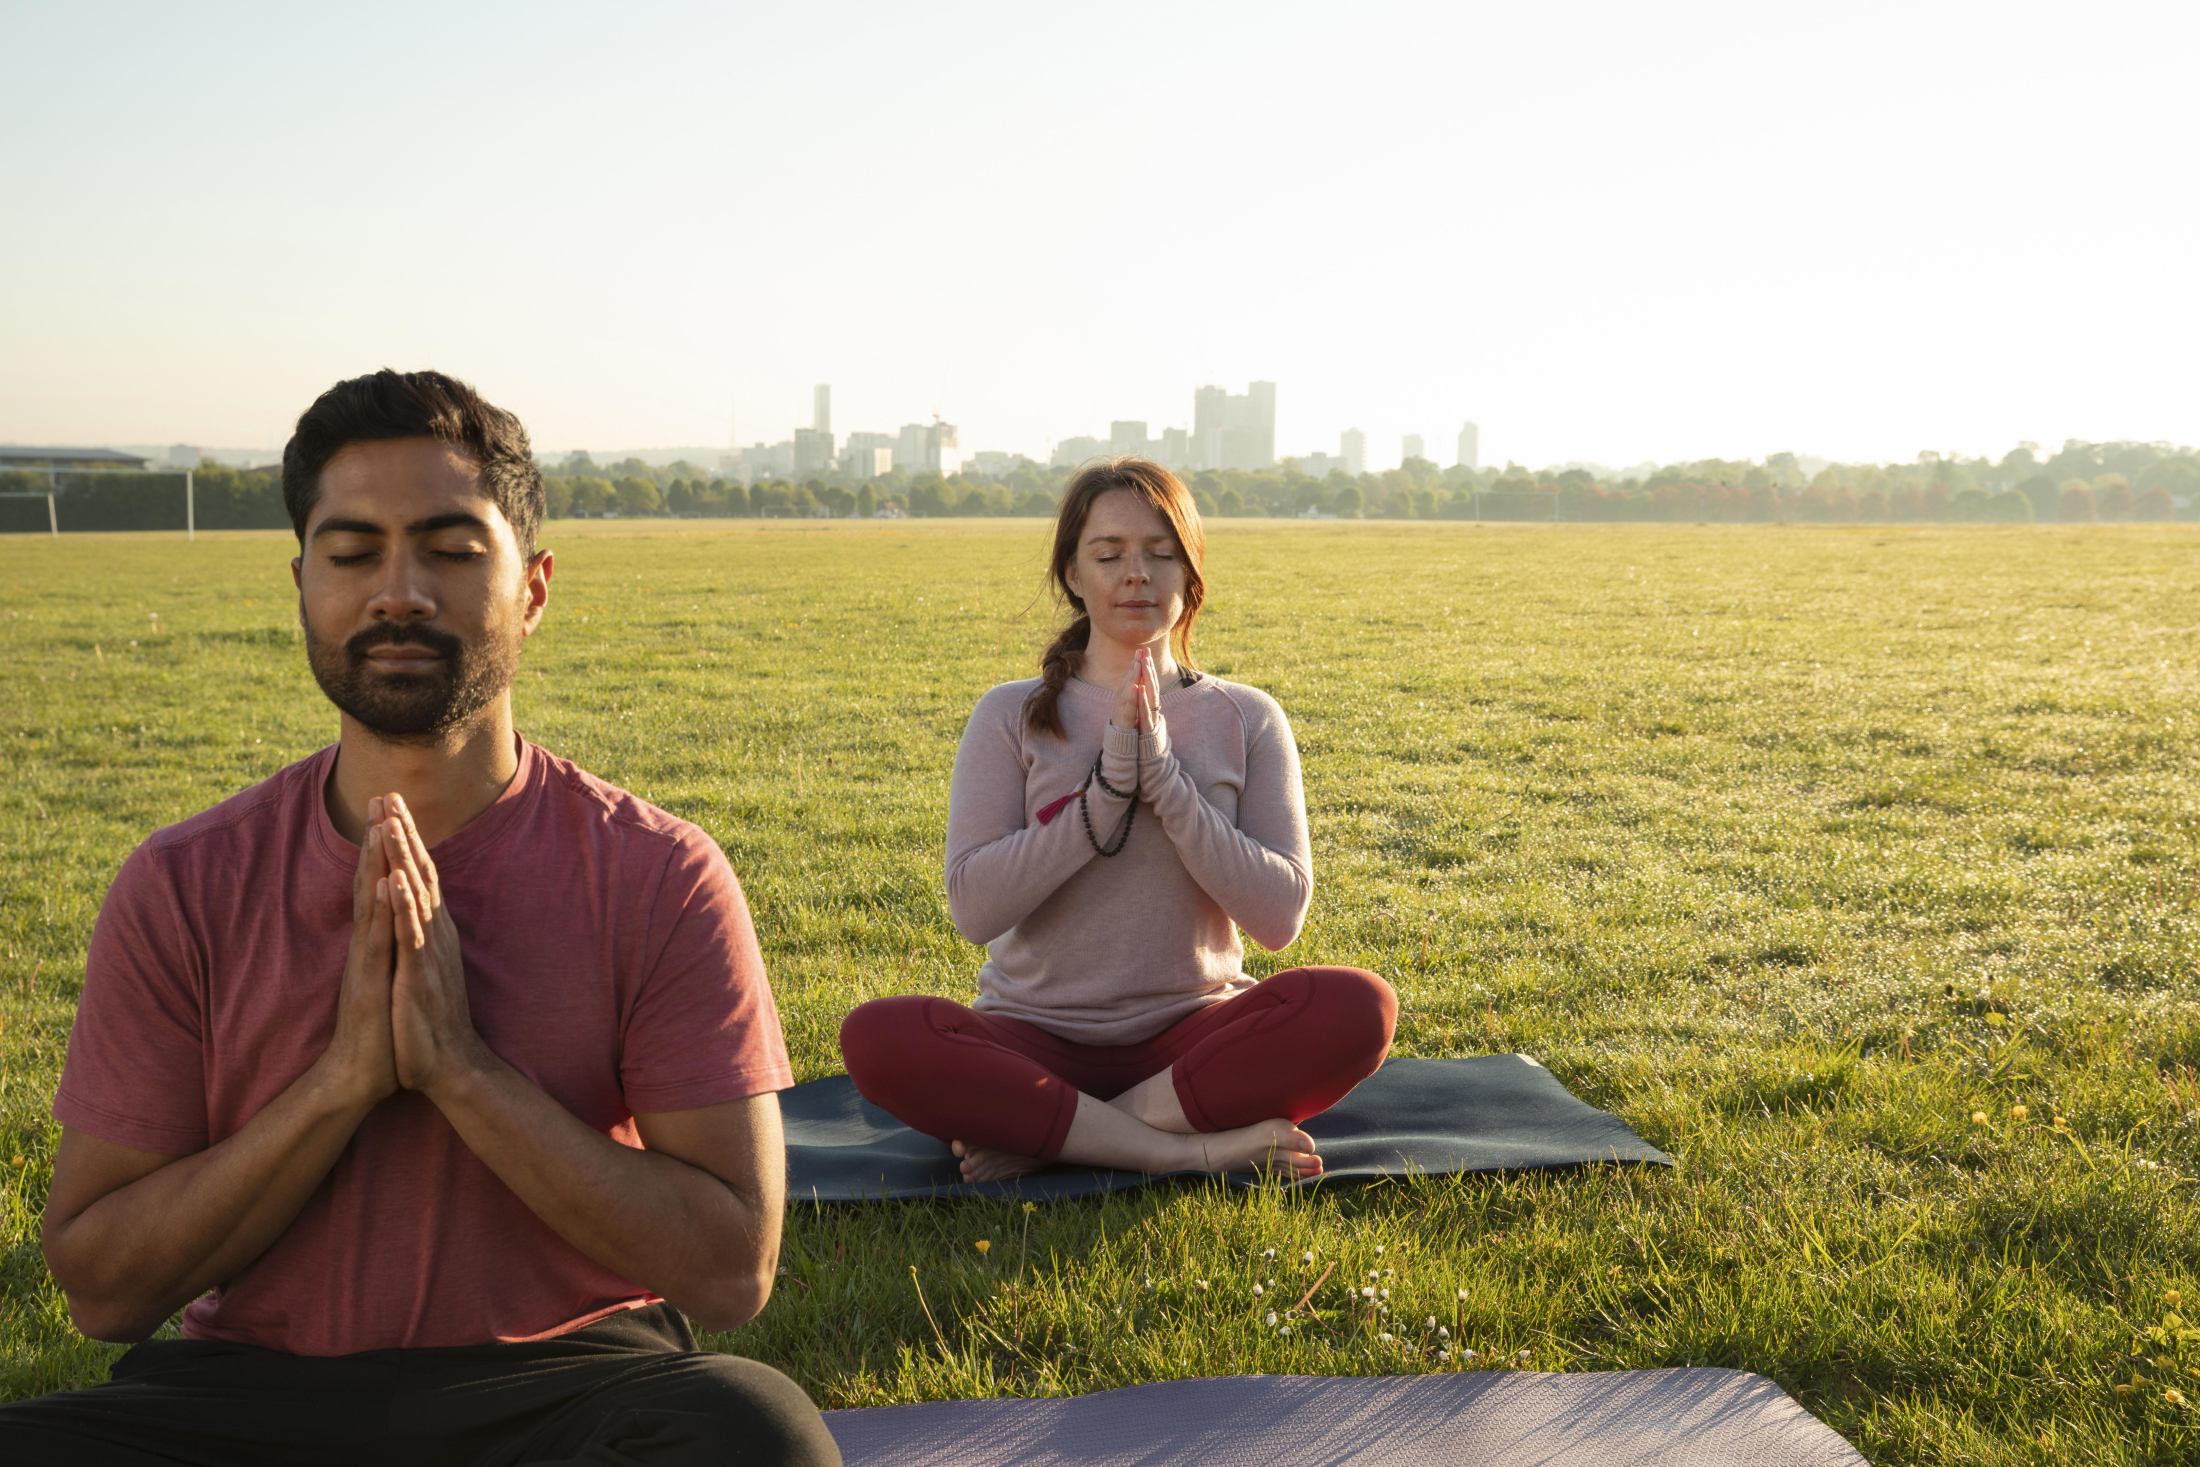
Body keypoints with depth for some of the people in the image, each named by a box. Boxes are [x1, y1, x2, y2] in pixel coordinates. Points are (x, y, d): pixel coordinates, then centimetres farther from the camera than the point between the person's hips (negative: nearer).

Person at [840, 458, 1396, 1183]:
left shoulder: (1246, 719, 4)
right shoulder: (1012, 716, 2)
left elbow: (1280, 915, -6)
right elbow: (974, 907, -10)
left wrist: (1163, 777, -15)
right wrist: (1108, 787, -17)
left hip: (1190, 1035, 1)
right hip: (1035, 1035, -1)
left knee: (1357, 1007, -28)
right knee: (878, 1037, -30)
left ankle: (1040, 1134, -22)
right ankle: (1195, 1148, -25)